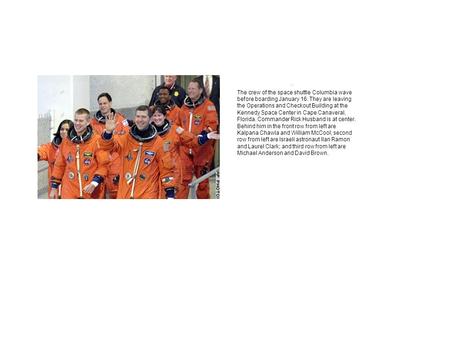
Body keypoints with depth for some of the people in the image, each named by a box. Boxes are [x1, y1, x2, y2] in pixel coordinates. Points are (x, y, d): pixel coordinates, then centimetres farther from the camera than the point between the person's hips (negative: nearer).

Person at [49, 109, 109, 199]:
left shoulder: (97, 141, -5)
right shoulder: (66, 142, 8)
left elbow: (103, 165, -6)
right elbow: (59, 166, 16)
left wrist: (95, 182, -17)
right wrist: (54, 187, 14)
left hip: (91, 193, -3)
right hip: (69, 193, 3)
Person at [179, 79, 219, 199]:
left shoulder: (208, 105, -6)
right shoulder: (184, 106, 13)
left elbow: (212, 124, -15)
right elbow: (179, 124, 25)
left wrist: (204, 134, -27)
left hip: (202, 148, -4)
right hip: (186, 148, 4)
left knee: (202, 177, 9)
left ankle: (203, 198, 25)